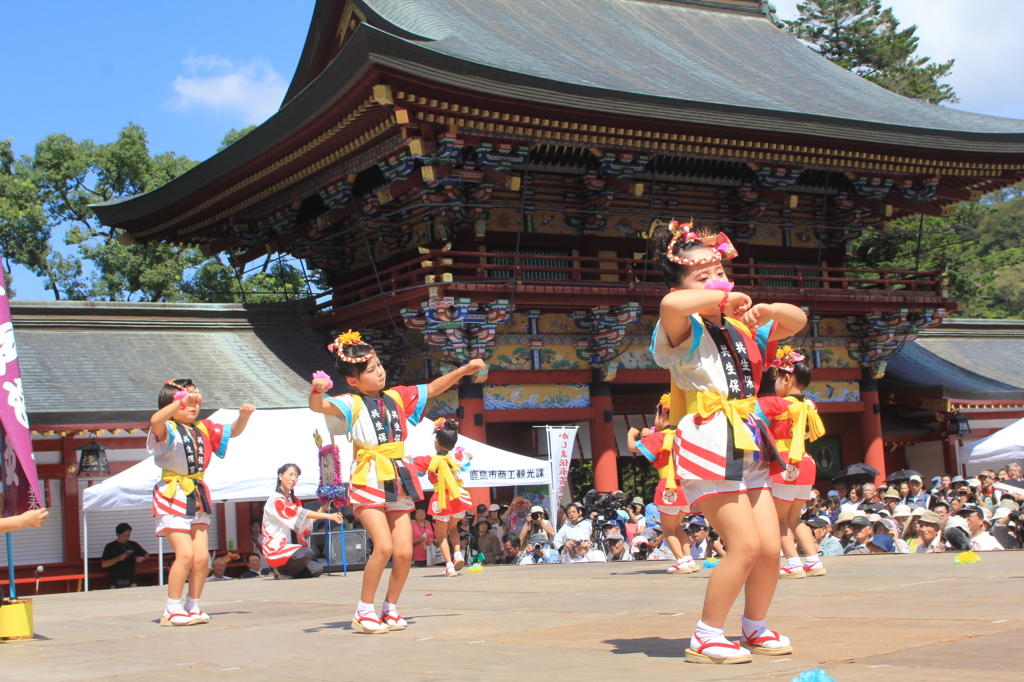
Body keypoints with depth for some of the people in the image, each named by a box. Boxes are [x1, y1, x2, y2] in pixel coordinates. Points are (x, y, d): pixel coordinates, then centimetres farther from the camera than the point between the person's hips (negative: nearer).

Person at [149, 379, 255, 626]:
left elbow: (233, 432, 21)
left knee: (202, 556, 2)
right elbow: (155, 420, -33)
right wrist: (182, 399, -40)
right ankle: (172, 610, -4)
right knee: (185, 553, -15)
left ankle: (193, 607, 16)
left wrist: (243, 416, 1)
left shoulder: (204, 429, 12)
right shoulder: (167, 429, -9)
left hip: (198, 499, 7)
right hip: (173, 497, -7)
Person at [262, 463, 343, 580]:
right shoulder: (276, 499, -10)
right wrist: (327, 516, -29)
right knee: (306, 553, -35)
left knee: (316, 570, -13)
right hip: (276, 549, -8)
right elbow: (300, 513, -23)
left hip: (291, 546, 8)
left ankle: (286, 571, 8)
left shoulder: (294, 500, 17)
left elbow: (304, 523, 13)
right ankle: (280, 571, -11)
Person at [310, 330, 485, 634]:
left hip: (398, 485, 6)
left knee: (404, 552, -2)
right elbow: (320, 406, -25)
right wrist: (317, 392, -49)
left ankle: (390, 609, 18)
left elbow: (432, 389, 23)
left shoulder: (397, 398, 12)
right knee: (384, 546, -18)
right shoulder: (352, 404, -6)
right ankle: (364, 612, -2)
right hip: (368, 484, -5)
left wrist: (463, 370, 15)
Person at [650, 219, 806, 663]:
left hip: (747, 447, 8)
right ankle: (705, 639, 0)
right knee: (746, 545, -14)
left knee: (770, 547, 5)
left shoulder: (740, 328, 16)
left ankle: (755, 629, 27)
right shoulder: (686, 330, -7)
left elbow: (797, 320, 25)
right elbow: (671, 304, -32)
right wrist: (725, 298, -18)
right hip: (709, 444, -8)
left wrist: (764, 310, 3)